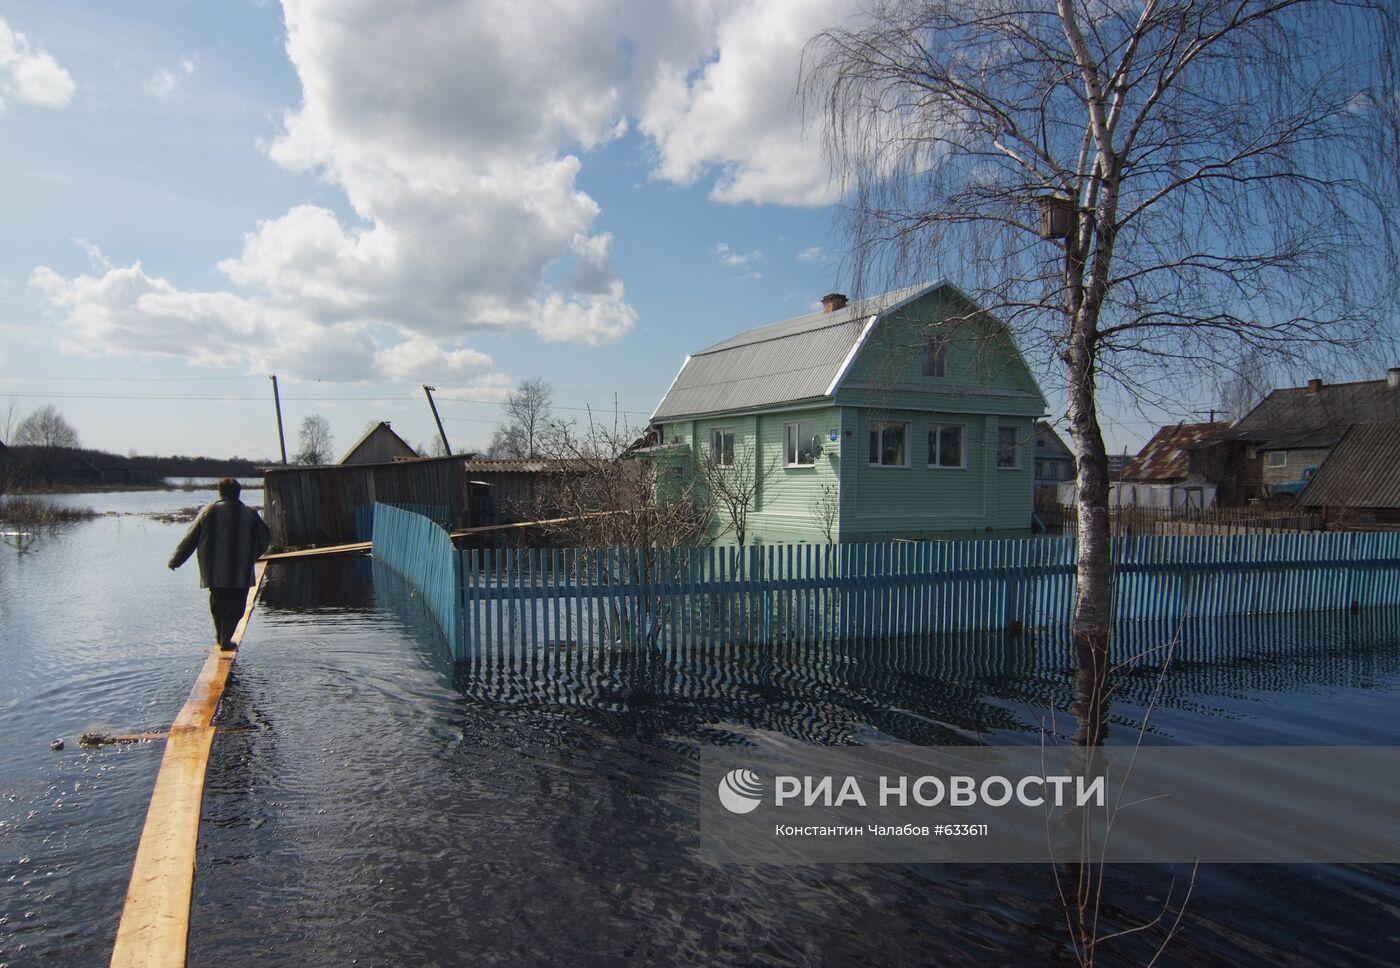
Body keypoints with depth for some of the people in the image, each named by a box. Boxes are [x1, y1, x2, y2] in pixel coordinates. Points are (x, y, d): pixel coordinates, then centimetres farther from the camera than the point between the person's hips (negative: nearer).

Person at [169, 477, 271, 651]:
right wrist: (252, 555, 29)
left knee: (217, 601, 20)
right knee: (235, 605, 5)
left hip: (214, 570, 1)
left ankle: (219, 635, 26)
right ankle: (226, 639, -1)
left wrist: (175, 560, 14)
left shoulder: (208, 511, -1)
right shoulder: (250, 514, 1)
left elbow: (190, 538, 4)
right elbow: (265, 537, 11)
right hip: (241, 572, -1)